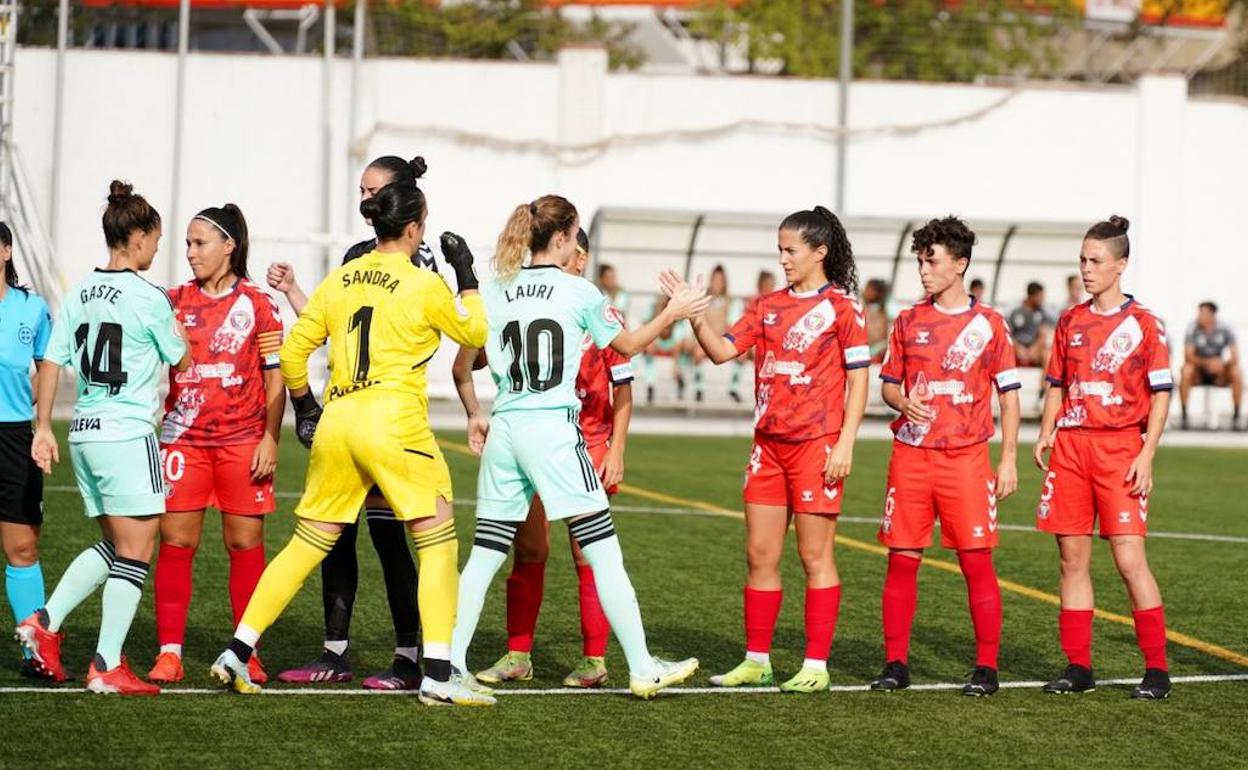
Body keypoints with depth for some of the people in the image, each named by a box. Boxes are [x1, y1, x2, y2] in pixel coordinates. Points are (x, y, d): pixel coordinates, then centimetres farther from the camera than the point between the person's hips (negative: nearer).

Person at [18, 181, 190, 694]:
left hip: (84, 431, 8)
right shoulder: (148, 298, -10)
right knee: (135, 551, -1)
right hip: (128, 434, -8)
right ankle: (107, 667, -3)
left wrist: (43, 427, 12)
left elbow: (52, 363, 8)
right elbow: (182, 362, 2)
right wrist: (174, 323, 20)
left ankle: (46, 623, 9)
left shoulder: (79, 294, 8)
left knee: (113, 545, 20)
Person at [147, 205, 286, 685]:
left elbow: (275, 378, 1)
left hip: (242, 442, -2)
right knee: (176, 541, -2)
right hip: (183, 438, 2)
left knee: (245, 543, 2)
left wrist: (270, 439, -6)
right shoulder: (174, 302, 8)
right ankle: (169, 653, 1)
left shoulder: (258, 305, 1)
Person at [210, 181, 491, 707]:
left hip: (335, 424, 5)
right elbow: (474, 332, 12)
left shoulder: (340, 280, 10)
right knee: (437, 541, 4)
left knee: (309, 543, 13)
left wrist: (303, 407, 25)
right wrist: (466, 274, 21)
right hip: (394, 420, -5)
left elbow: (293, 352, 12)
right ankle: (437, 674, -2)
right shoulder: (425, 286, -4)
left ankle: (237, 653, 10)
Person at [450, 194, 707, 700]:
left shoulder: (495, 292, 8)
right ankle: (642, 668, 4)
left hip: (504, 431, 4)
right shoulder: (578, 292, -2)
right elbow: (628, 345, 13)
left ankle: (451, 664, 3)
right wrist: (673, 313, 24)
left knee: (484, 555, 8)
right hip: (554, 430, -4)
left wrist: (474, 416, 25)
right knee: (603, 552, 1)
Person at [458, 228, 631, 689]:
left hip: (587, 447, -3)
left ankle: (595, 660, 5)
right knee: (528, 551, 4)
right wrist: (476, 418, -4)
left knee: (587, 555, -1)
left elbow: (622, 391, 0)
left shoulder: (603, 316, -2)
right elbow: (464, 367, 7)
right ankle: (518, 656, 10)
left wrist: (615, 452, -7)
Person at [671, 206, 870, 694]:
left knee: (815, 556, -1)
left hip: (815, 447, -6)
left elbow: (858, 380, -6)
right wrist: (694, 315, -12)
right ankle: (756, 661, 15)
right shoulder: (769, 307, 12)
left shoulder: (841, 307, -4)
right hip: (768, 446, 6)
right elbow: (722, 351, 4)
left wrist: (845, 443, -13)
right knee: (760, 555, 8)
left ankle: (816, 667, 3)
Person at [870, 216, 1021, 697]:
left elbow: (1009, 395, 5)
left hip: (966, 458, -3)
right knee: (902, 559, 1)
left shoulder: (988, 324, 3)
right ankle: (896, 663, 8)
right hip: (911, 455, 3)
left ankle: (987, 667, 2)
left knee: (976, 562, -4)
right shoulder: (908, 322, 10)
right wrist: (903, 400, -8)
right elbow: (888, 384, 16)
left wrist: (1009, 459, -1)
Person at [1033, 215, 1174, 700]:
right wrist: (1046, 434, 4)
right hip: (1071, 447, 5)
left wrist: (1146, 454, -12)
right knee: (1073, 559, 5)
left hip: (1120, 449, -5)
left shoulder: (1143, 324, -2)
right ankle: (1078, 668, 10)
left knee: (1129, 559, -9)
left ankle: (1157, 669, -3)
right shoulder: (1070, 322, 12)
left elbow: (1161, 395, -3)